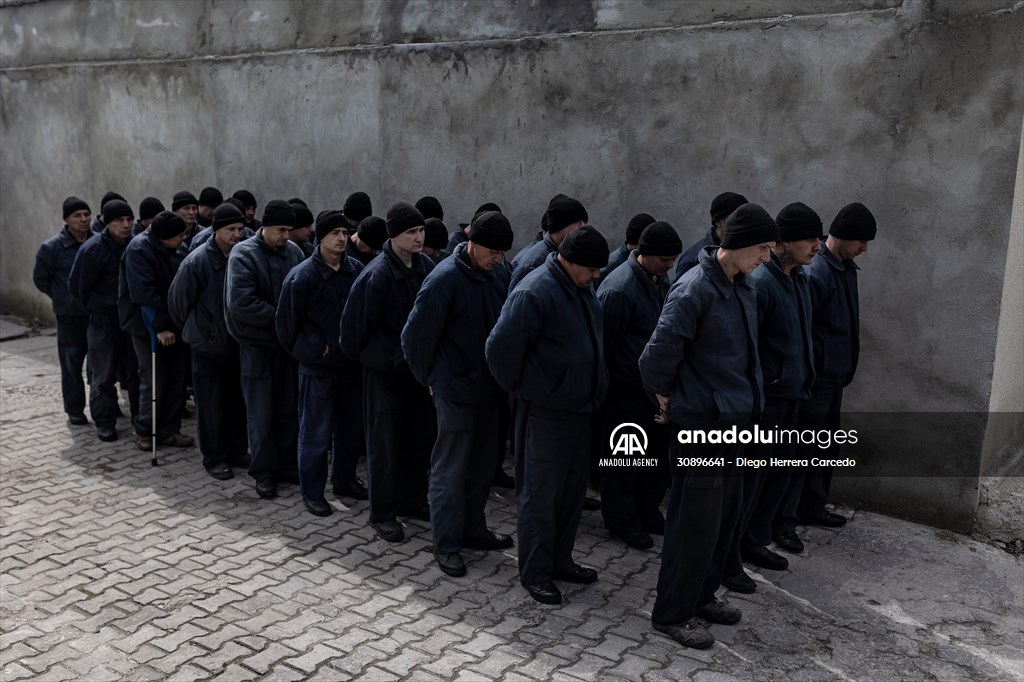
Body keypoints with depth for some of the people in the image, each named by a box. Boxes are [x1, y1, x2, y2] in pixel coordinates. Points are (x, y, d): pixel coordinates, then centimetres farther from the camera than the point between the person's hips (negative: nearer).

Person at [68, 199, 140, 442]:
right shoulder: (92, 249, -13)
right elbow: (77, 286, -7)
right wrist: (108, 305, -4)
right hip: (104, 320, -4)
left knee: (136, 370, 10)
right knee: (104, 375, 4)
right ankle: (104, 422, 15)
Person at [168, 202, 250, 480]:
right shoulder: (197, 261, -16)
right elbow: (177, 302, -4)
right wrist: (195, 330, 6)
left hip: (238, 344, 4)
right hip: (208, 345, -4)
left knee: (238, 401, 14)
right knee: (211, 405, 4)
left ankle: (237, 452, 28)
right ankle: (214, 458, 18)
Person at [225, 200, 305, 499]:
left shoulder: (294, 252, 1)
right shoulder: (243, 254, -11)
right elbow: (241, 302, -21)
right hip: (257, 344, -4)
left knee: (290, 407, 12)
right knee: (262, 412, 5)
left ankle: (289, 464, 25)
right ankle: (264, 471, 17)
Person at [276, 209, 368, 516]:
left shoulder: (357, 269, -2)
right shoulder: (302, 276, -14)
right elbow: (286, 322, -6)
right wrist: (305, 351, 1)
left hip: (350, 363, 5)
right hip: (317, 366, -5)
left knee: (350, 427, 16)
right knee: (316, 432, 4)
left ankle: (344, 480, 34)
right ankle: (312, 492, 18)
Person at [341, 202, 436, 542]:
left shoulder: (426, 266, 0)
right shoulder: (377, 274, -19)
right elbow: (356, 323, -14)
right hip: (385, 371, -6)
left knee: (420, 437, 15)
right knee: (385, 442, 4)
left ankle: (413, 501, 31)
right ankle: (382, 513, 17)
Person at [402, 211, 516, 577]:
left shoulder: (498, 274, 0)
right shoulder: (444, 279, -19)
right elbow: (416, 337, -12)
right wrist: (431, 379, -1)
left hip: (488, 385, 7)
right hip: (456, 389, -6)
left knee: (482, 464, 17)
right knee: (450, 468, 4)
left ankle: (473, 528, 34)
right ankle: (446, 544, 16)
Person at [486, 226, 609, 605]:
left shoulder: (582, 290, 8)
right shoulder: (535, 292, -21)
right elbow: (501, 348, -24)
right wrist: (521, 387, -12)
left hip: (579, 408, 9)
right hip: (545, 413, -9)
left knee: (573, 489, 17)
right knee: (540, 494, 3)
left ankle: (560, 560, 32)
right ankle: (534, 573, 17)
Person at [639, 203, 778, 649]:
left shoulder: (743, 288, 8)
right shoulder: (695, 290, -20)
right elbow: (657, 355, -20)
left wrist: (747, 401, 16)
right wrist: (667, 396, -5)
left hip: (734, 420, 9)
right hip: (702, 423, -9)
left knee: (724, 515, 17)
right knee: (697, 521, -1)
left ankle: (700, 595, 34)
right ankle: (672, 614, 15)